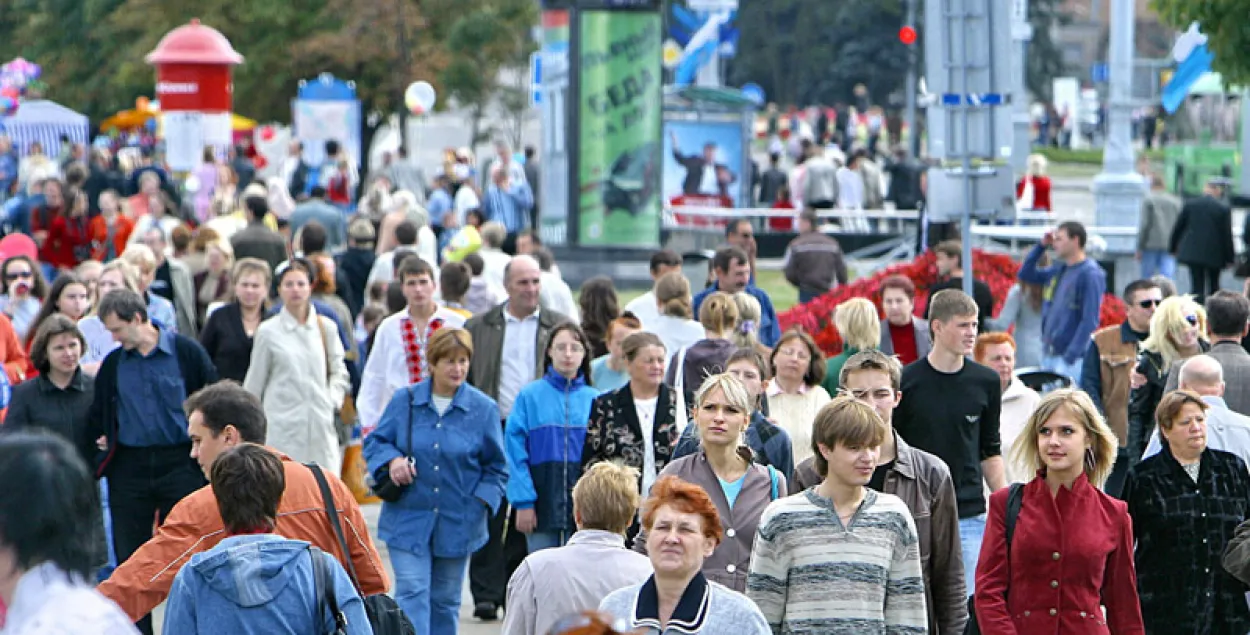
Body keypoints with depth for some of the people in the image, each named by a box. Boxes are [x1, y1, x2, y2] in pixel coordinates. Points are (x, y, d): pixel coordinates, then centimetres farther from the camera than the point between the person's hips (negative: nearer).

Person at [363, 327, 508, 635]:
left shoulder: (483, 408, -1)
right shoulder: (404, 401, 0)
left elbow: (496, 467, 5)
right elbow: (374, 442, 8)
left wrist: (482, 502, -10)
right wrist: (392, 459, -13)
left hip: (458, 524, 1)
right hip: (408, 519, -1)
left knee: (445, 599, 12)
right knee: (412, 592, -12)